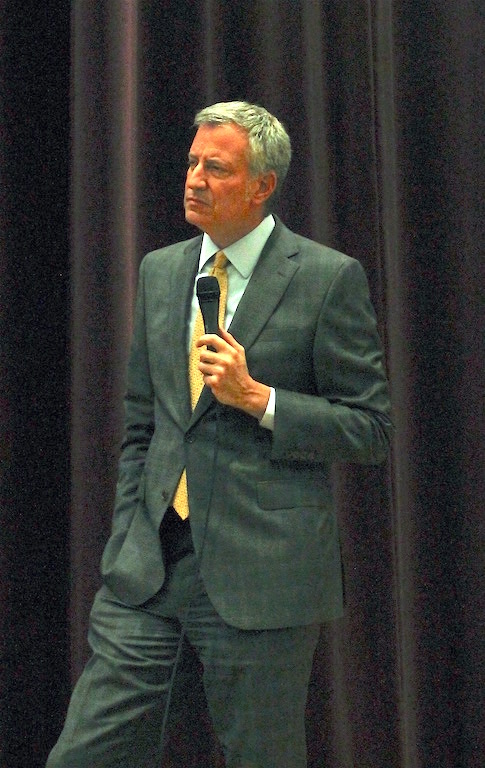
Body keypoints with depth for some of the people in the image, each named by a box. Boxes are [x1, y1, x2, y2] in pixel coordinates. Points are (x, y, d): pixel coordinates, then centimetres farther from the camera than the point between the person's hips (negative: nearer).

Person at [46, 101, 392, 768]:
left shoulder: (329, 278, -5)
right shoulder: (160, 270, 12)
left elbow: (371, 430, -4)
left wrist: (257, 398, -15)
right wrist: (127, 540, 12)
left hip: (262, 573, -4)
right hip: (149, 566, 5)